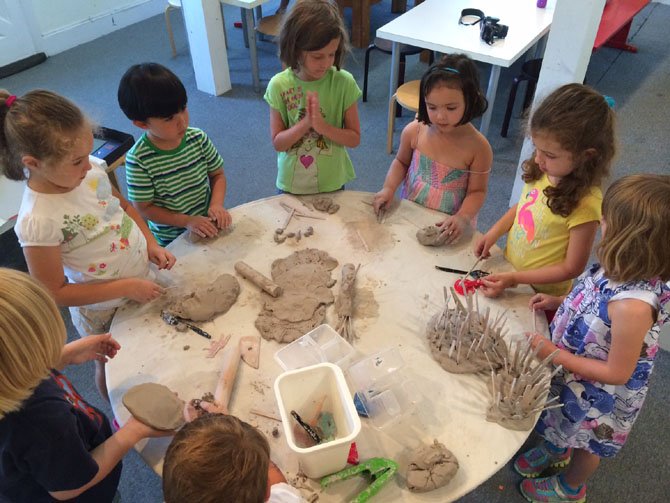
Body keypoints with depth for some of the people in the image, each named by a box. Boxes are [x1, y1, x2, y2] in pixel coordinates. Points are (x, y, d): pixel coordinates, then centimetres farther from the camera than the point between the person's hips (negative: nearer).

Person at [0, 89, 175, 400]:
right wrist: (126, 287, -24)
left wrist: (150, 244, -9)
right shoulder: (38, 220, -32)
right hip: (104, 312, -5)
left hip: (143, 281, 6)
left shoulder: (91, 170, -15)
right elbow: (54, 293, -24)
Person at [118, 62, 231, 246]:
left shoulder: (198, 138, -12)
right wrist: (187, 221, -23)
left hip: (208, 226, 3)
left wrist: (217, 204, -17)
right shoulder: (138, 159, -23)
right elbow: (143, 208, -15)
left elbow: (218, 174, 1)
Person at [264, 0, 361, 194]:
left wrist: (322, 126, -25)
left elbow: (354, 138, -9)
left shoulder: (344, 82, -15)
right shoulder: (279, 85, -14)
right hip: (291, 183, 0)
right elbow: (277, 143, -10)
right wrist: (305, 123, -26)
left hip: (332, 183, 0)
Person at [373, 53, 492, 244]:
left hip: (448, 225, -5)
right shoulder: (414, 131, -16)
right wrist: (389, 188, -12)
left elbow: (477, 191, -13)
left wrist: (462, 218, -30)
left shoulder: (478, 146, -23)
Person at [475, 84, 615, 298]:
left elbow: (571, 269, -20)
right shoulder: (544, 172, -12)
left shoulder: (585, 205, -29)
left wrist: (514, 278, -23)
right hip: (507, 270, 6)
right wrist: (494, 232, -6)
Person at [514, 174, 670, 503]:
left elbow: (617, 373, -30)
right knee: (566, 423, 35)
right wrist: (558, 303, -8)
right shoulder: (621, 268, -20)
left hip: (599, 393, -6)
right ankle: (557, 450, 67)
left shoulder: (633, 306, -43)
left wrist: (555, 354, -27)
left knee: (585, 442, 26)